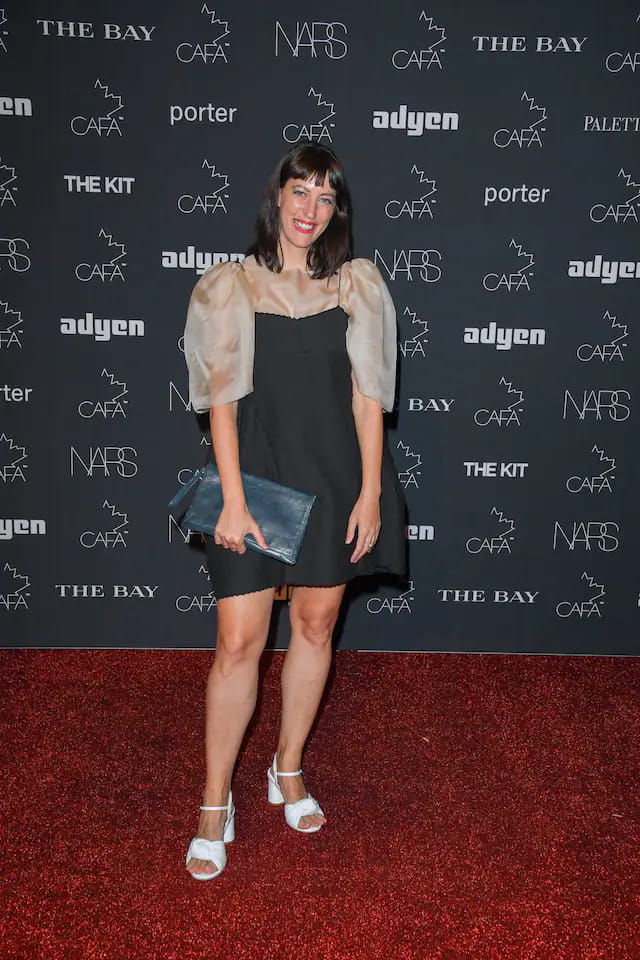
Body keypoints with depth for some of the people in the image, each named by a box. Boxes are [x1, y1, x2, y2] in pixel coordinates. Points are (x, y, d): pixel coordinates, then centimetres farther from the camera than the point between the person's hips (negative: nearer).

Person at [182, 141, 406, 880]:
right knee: (238, 641, -3)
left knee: (316, 624, 11)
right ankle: (215, 805, 14)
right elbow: (221, 399, -4)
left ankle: (289, 770, 32)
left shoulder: (357, 287, 5)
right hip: (258, 475, -2)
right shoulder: (229, 287, 0)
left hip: (337, 479, 2)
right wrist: (233, 499, -11)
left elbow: (367, 397, 3)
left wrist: (370, 492, -3)